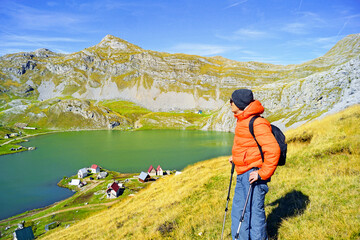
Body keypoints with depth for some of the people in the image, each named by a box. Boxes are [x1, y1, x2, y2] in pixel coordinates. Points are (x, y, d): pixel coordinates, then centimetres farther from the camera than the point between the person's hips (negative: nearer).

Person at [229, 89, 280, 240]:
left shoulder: (257, 123, -20)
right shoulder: (243, 121, 11)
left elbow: (273, 149, -24)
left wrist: (263, 173, -22)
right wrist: (236, 156, 20)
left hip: (253, 174, -10)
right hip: (242, 174, 10)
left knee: (254, 211, 3)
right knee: (238, 211, 17)